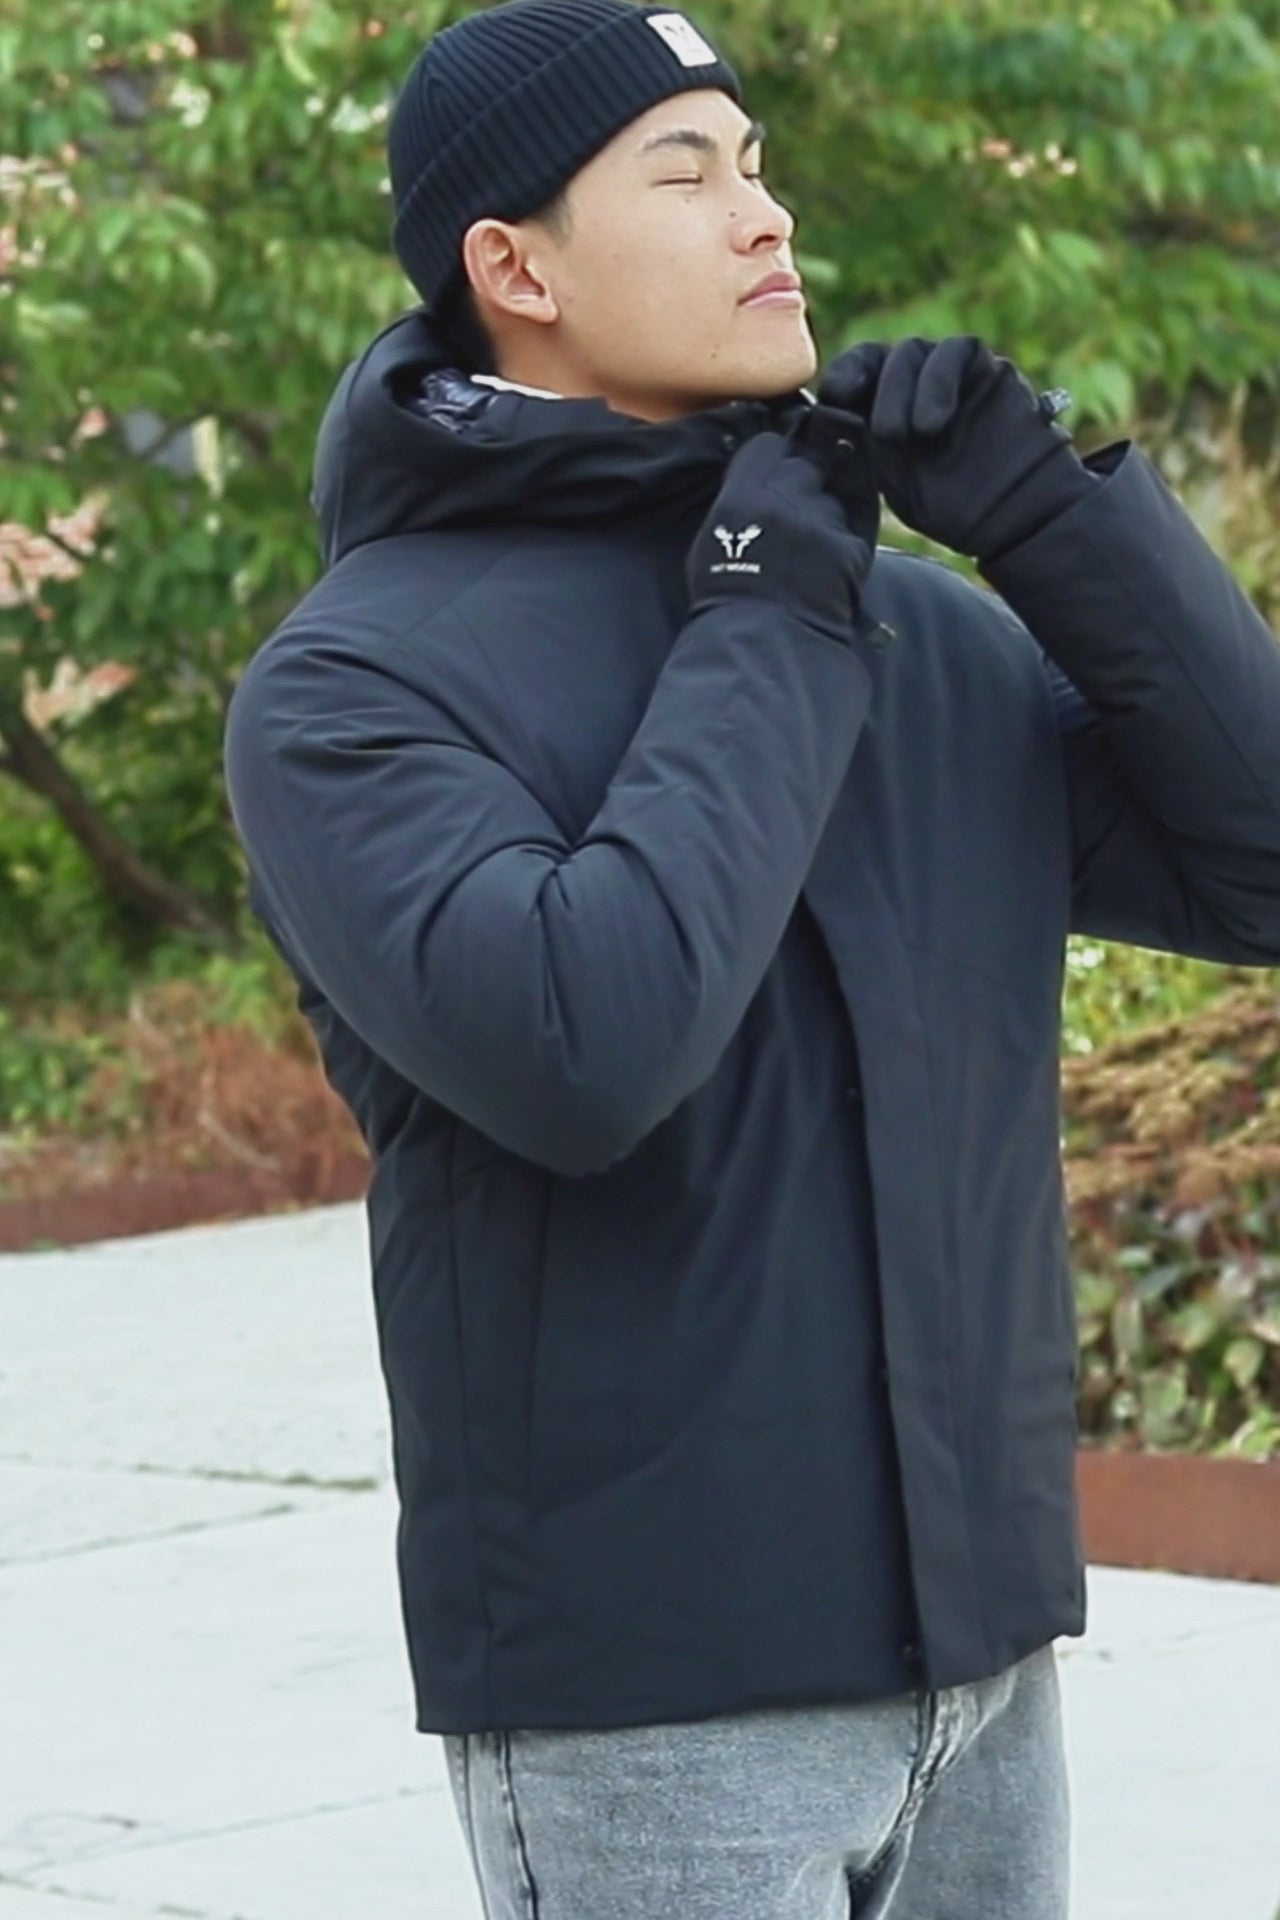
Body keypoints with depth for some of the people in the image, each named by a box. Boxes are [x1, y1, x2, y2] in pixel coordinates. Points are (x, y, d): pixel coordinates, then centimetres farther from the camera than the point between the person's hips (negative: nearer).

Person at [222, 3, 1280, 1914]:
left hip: (972, 1646, 6)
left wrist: (1051, 510, -3)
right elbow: (579, 1050, -23)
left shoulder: (922, 631, 10)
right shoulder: (348, 684, -8)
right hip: (648, 1689, -6)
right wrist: (765, 636, -13)